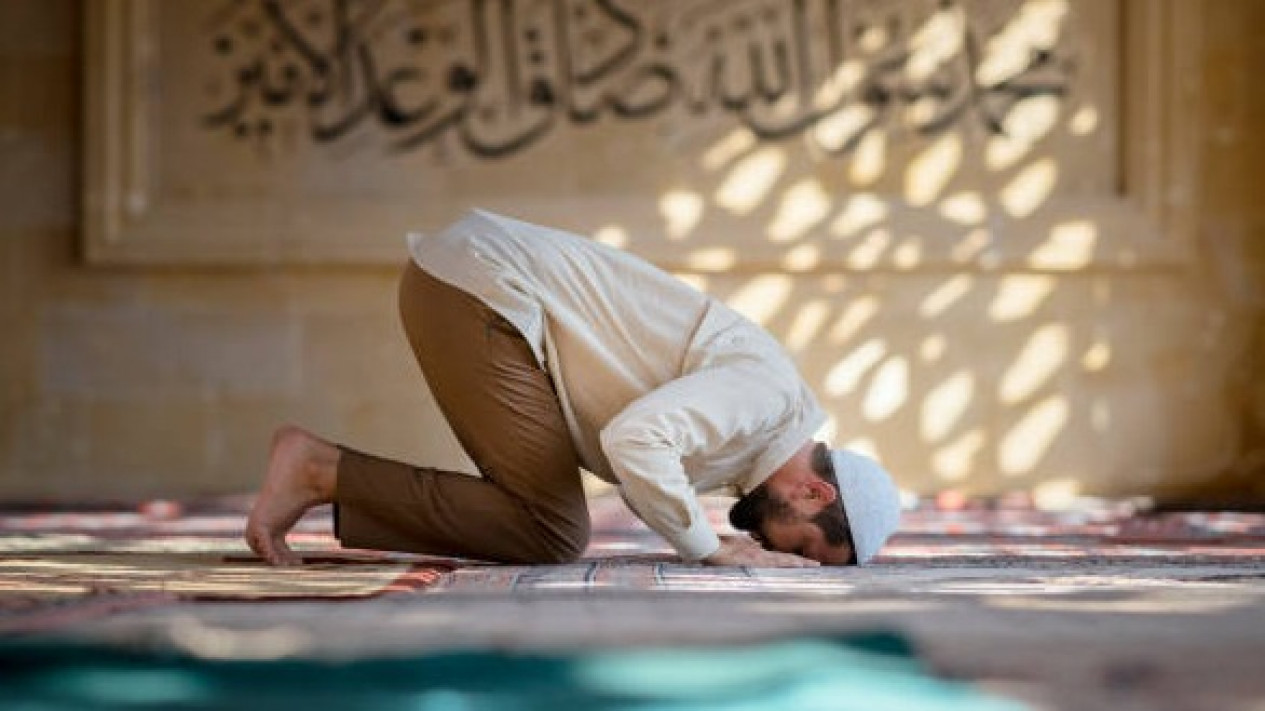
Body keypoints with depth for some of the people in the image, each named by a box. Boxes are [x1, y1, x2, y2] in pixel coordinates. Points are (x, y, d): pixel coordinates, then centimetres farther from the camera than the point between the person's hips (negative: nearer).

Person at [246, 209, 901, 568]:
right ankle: (321, 469, -8)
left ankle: (327, 487, 4)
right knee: (553, 534, -10)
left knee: (533, 520, 6)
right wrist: (711, 549, -15)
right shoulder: (768, 391, -14)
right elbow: (634, 439, -28)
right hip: (477, 289, -10)